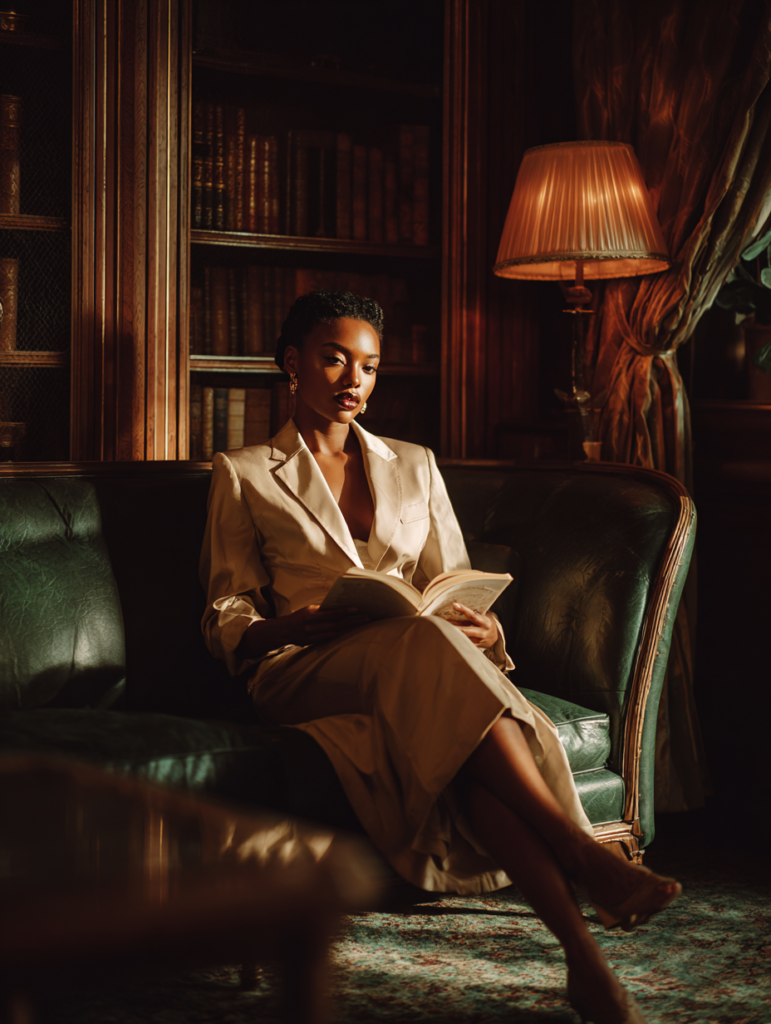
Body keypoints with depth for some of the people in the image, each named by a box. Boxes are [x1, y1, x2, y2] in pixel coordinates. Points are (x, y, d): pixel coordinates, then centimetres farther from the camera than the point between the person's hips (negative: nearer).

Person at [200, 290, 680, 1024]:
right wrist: (294, 625, -16)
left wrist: (482, 629, -8)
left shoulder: (414, 468, 23)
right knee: (424, 641, -39)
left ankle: (585, 962, -48)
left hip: (418, 675, 3)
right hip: (304, 676, -3)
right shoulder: (244, 474, 13)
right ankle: (583, 855, -45)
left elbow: (455, 593, 18)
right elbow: (225, 623, 8)